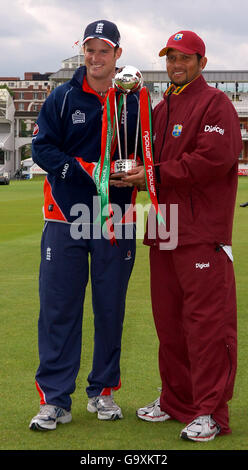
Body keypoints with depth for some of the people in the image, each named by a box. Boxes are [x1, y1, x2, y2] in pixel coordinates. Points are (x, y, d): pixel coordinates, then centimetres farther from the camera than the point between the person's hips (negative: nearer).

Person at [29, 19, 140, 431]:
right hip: (66, 218, -1)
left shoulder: (134, 102, 7)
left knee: (110, 309, 8)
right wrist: (87, 170, -16)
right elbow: (42, 148, -3)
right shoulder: (62, 98, 4)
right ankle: (55, 400, 6)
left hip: (117, 221, 1)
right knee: (59, 309, -2)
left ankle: (103, 392, 23)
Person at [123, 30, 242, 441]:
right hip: (164, 230, 8)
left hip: (202, 232, -8)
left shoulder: (215, 103, -3)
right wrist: (134, 173, 2)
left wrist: (156, 175, -14)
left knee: (205, 321, -7)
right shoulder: (161, 109, 22)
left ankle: (210, 412, -1)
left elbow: (213, 158, -16)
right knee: (169, 321, 13)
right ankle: (175, 401, 25)